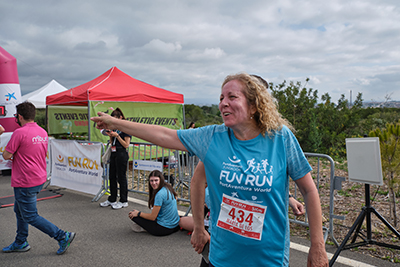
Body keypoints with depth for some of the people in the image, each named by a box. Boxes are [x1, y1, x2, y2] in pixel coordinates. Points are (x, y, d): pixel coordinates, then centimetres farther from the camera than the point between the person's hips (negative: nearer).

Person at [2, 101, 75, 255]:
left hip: (25, 182, -9)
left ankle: (63, 237, 2)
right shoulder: (43, 132, 6)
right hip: (40, 178, 9)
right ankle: (20, 243, 35)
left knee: (30, 216, 2)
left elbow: (6, 155, -14)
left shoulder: (20, 133, -19)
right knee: (19, 210, 23)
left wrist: (11, 155, 9)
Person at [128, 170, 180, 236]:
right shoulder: (168, 188, 3)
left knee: (132, 215, -5)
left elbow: (152, 217, -17)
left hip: (164, 229, -9)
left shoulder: (160, 194, -23)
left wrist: (138, 213, -2)